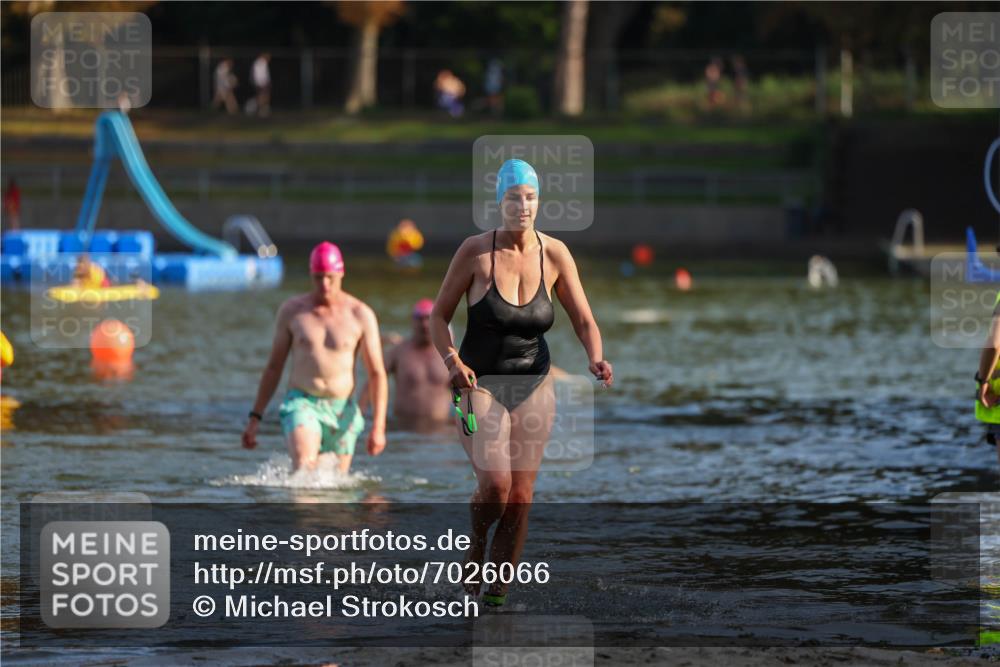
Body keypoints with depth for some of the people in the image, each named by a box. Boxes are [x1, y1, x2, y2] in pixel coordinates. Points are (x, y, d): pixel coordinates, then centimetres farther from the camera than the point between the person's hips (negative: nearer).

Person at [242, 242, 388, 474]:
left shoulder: (361, 315, 0)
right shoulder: (292, 310, 3)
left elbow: (377, 374, 1)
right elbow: (273, 367, 11)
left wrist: (378, 426, -9)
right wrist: (255, 417, 8)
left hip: (342, 411, 1)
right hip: (301, 405, -1)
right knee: (305, 466, -28)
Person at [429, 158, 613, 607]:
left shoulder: (554, 254, -3)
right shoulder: (476, 250, -9)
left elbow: (584, 321, 0)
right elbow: (439, 316, -3)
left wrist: (595, 359, -21)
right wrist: (452, 360, -20)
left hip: (533, 388, 3)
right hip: (480, 385, -3)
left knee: (521, 498, -2)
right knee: (495, 484, -19)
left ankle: (497, 595, 10)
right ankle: (474, 549, 12)